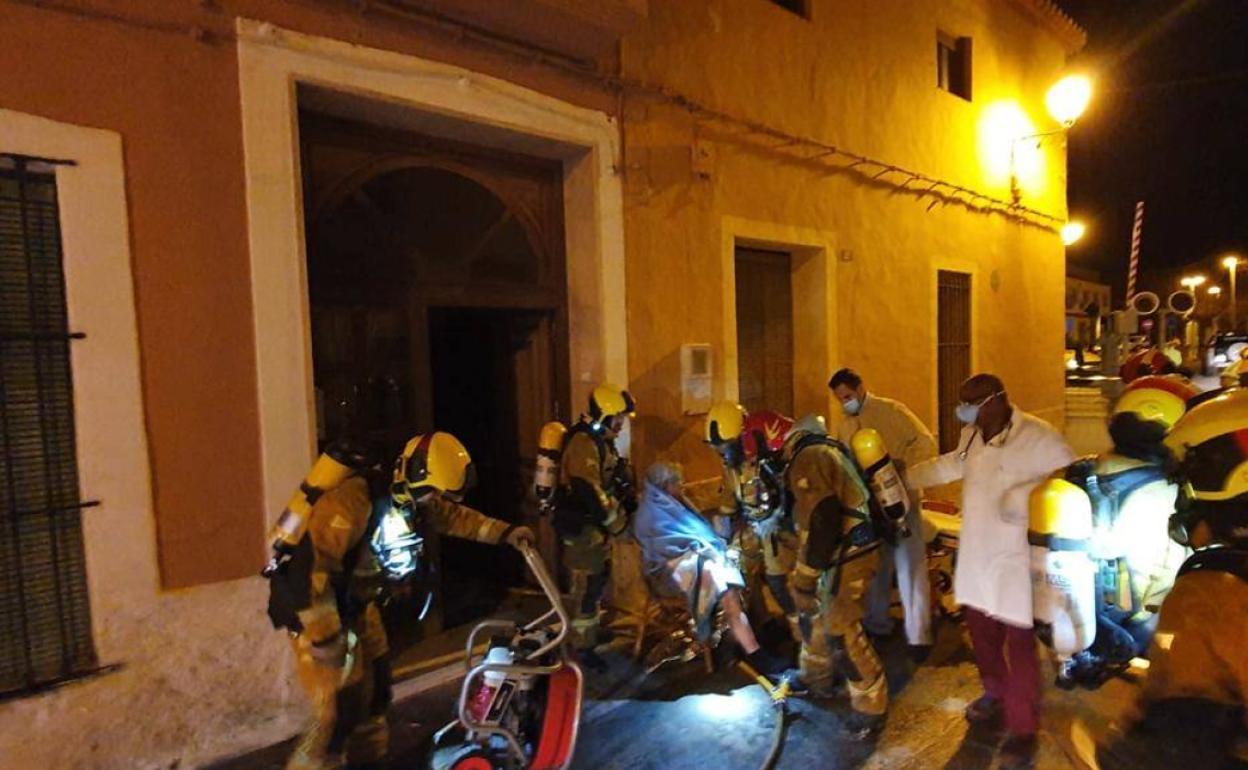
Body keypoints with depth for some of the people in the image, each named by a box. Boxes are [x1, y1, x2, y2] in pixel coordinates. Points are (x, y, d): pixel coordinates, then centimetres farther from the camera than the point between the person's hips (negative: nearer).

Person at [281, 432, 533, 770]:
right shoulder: (355, 500, -31)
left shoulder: (406, 497, -3)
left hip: (357, 605, 9)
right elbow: (314, 564, -32)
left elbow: (452, 516, 10)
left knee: (375, 694, 18)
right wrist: (324, 636, -29)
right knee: (341, 711, -9)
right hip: (314, 608, -9)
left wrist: (505, 533, 3)